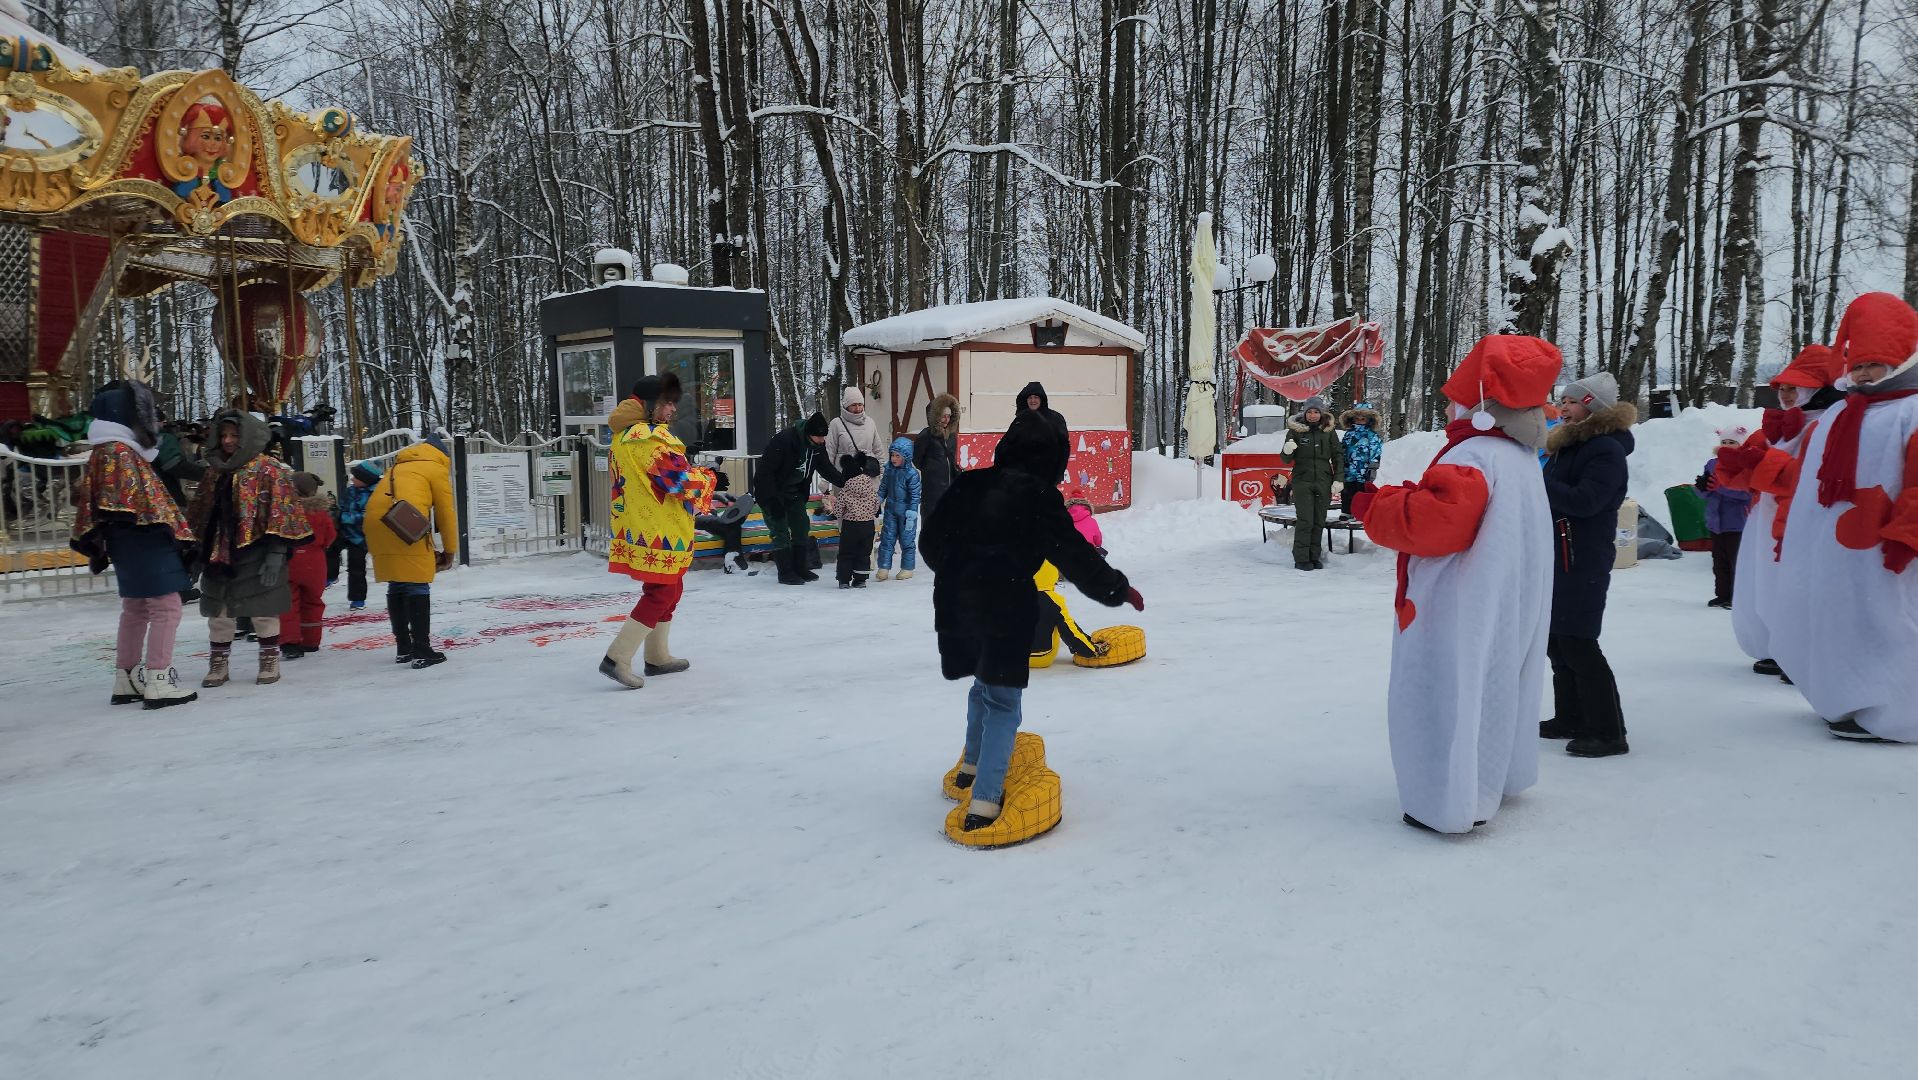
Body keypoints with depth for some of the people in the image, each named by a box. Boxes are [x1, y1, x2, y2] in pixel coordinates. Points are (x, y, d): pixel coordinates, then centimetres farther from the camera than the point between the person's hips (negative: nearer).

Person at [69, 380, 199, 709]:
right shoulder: (119, 451, -14)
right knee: (166, 606, -10)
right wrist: (170, 527, -20)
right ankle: (158, 682, -11)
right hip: (144, 541, -11)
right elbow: (134, 498, -22)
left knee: (135, 609, 17)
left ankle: (126, 680, 23)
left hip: (136, 543, 11)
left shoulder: (111, 450, 16)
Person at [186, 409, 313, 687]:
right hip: (218, 553, 6)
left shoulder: (269, 470, -6)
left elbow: (281, 513, -12)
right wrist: (196, 549, 16)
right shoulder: (214, 471, 14)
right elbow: (199, 513, 20)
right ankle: (218, 663, 22)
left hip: (255, 554, -6)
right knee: (218, 610, 10)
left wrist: (276, 553, -18)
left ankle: (270, 660, 17)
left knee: (262, 608, 3)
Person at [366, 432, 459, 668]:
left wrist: (429, 550, 30)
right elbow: (446, 512, 11)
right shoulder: (436, 467, 14)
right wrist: (450, 550, 20)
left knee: (396, 586, 14)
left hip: (376, 523, 6)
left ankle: (403, 648, 20)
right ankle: (422, 650, -6)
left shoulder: (397, 467, 32)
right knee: (418, 586, -3)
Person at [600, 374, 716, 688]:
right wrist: (708, 480, 0)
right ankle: (617, 659, -8)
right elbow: (681, 478, -19)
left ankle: (658, 656, 29)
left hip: (638, 528, 10)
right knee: (661, 594, -4)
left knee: (668, 590, 20)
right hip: (659, 532, -10)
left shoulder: (624, 435, 12)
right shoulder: (653, 437, -18)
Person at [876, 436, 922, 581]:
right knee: (887, 538, 3)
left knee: (907, 540, 4)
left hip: (905, 512, -5)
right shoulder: (889, 471, 3)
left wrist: (911, 514, -16)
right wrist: (878, 500, 3)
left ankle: (907, 567, 15)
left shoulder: (912, 474, -13)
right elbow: (883, 488, 15)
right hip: (891, 510, 5)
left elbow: (915, 495, -12)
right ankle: (884, 567, 7)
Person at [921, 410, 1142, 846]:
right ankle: (984, 802, -9)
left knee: (984, 684, 27)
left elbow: (931, 543, 15)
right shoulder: (1038, 495, -9)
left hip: (955, 604, 6)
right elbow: (1074, 555, -9)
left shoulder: (968, 484, 7)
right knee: (1002, 703, 1)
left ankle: (972, 767, 41)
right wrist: (1118, 589, 4)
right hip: (1006, 610, -6)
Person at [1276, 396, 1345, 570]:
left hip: (1323, 482, 2)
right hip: (1302, 481, -2)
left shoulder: (1329, 431, 7)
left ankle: (1315, 557, 12)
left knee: (1319, 522, 4)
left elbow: (1338, 456, 10)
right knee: (1305, 521, -8)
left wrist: (1338, 479, 1)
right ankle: (1301, 558, -2)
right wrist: (1287, 451, -20)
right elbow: (1286, 460, 3)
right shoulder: (1296, 430, 2)